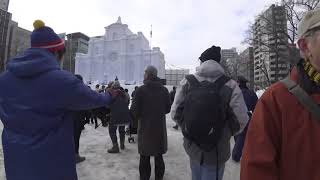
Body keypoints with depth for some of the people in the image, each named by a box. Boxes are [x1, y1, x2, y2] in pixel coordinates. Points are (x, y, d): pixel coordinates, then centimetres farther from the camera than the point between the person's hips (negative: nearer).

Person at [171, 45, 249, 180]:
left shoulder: (187, 82, -11)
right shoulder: (230, 85, -16)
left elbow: (175, 113, -9)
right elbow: (240, 120, -16)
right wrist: (224, 134, 3)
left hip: (192, 147, 3)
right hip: (216, 153, -2)